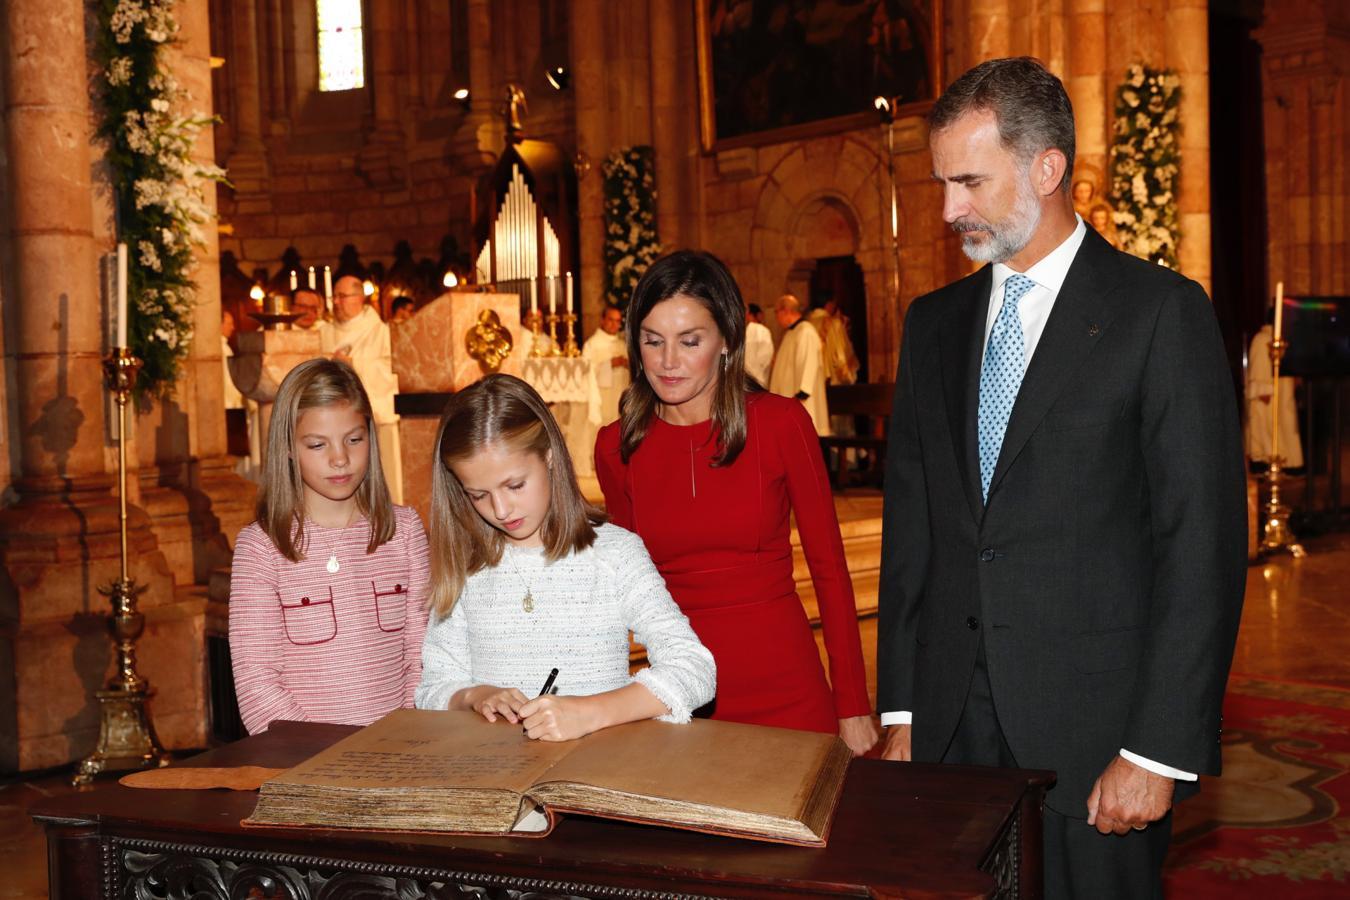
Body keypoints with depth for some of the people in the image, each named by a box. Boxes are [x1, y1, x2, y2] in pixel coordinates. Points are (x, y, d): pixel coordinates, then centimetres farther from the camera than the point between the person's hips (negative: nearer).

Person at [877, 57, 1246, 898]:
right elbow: (910, 523, 11)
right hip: (951, 721, 4)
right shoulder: (934, 323, 11)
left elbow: (1205, 544, -9)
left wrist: (1160, 750, -13)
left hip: (1092, 729, -4)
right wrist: (902, 711, 7)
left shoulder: (1160, 310, -5)